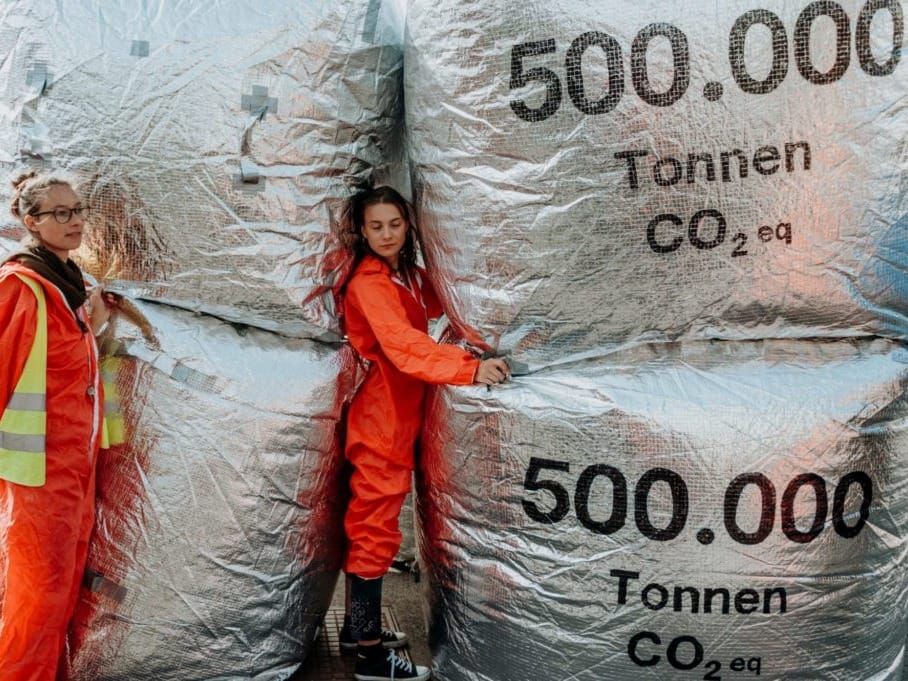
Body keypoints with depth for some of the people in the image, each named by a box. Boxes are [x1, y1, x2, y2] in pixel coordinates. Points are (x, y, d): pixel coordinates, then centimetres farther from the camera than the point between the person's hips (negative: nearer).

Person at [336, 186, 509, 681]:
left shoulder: (408, 274, 11)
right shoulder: (368, 284, -17)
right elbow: (404, 345, -31)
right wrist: (470, 368, -39)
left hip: (399, 417, 9)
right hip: (381, 421, -9)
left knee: (368, 524, 17)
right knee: (375, 530, -4)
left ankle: (358, 625, 29)